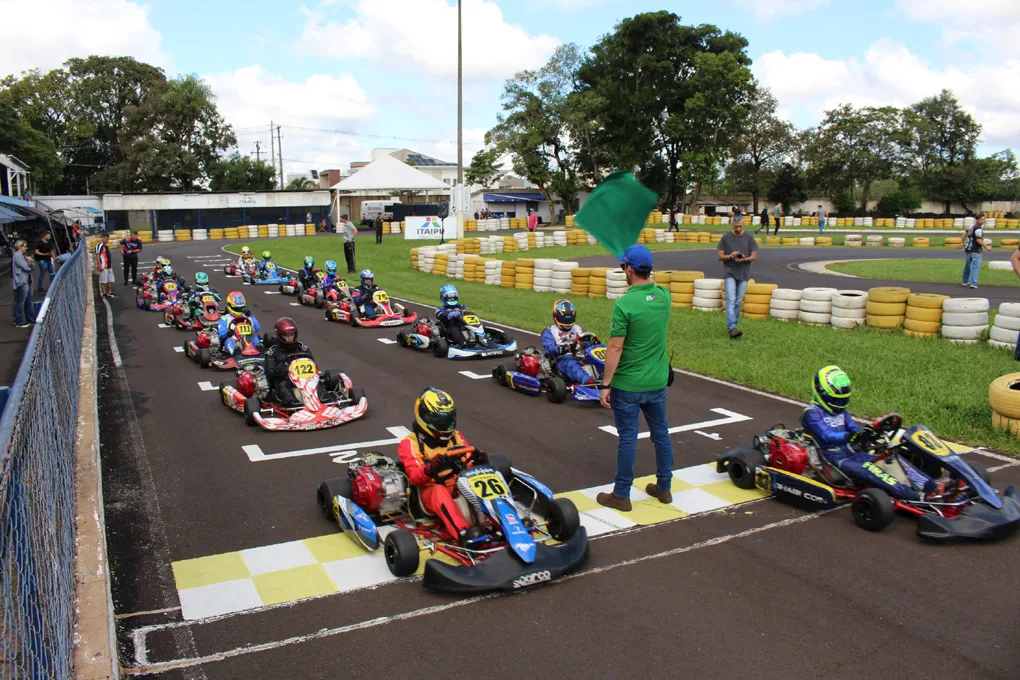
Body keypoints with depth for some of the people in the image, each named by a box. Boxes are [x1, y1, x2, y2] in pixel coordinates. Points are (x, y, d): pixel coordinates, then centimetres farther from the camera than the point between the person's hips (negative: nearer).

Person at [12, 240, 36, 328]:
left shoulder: (23, 255, 17)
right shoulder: (17, 256, -12)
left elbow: (31, 267, 12)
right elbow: (26, 267, -19)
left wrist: (28, 262, -9)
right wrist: (29, 263, 3)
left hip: (27, 281, 10)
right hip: (22, 282, -10)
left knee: (29, 302, 15)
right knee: (20, 302, -3)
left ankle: (31, 319, 23)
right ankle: (19, 322, 3)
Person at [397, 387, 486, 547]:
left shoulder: (456, 437, 16)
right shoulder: (410, 443, 2)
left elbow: (469, 465, 8)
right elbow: (415, 477, -11)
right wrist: (430, 470, -34)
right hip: (430, 492, -4)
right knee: (439, 490, -38)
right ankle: (463, 533, -54)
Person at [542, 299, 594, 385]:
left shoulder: (578, 329, 27)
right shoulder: (550, 332, 13)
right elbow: (549, 348, -5)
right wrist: (561, 349, -26)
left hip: (580, 358, 4)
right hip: (562, 359, -4)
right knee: (571, 364, -38)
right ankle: (588, 381, -65)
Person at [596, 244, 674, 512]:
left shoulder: (624, 304, -20)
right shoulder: (664, 296, -1)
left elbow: (615, 348, -20)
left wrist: (605, 385, -13)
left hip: (628, 384, -6)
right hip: (658, 381, 6)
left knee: (627, 438, 3)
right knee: (661, 433, 17)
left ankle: (621, 495, 15)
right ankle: (664, 487, 31)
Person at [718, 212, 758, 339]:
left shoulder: (749, 238, 5)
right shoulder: (726, 237, 2)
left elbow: (754, 256, 4)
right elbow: (720, 256, 3)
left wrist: (744, 259, -16)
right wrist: (730, 256, -17)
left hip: (743, 274, 2)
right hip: (730, 273, -2)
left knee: (739, 302, 7)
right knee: (731, 301, -14)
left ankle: (733, 325, 18)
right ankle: (732, 327, -21)